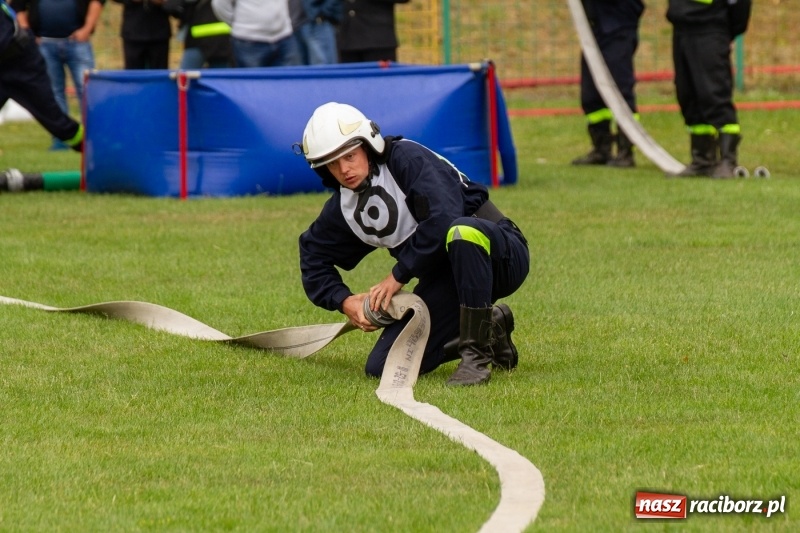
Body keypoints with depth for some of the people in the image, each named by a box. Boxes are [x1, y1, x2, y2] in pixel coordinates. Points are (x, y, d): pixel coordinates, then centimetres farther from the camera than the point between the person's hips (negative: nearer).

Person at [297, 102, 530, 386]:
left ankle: (477, 355, -30)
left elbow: (444, 219, -27)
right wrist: (344, 301, -1)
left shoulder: (407, 158, -15)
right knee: (384, 368, -6)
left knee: (461, 232, -42)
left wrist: (398, 276, -18)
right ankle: (488, 331, 13)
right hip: (444, 282, 7)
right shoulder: (342, 209, 6)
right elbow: (314, 263, 19)